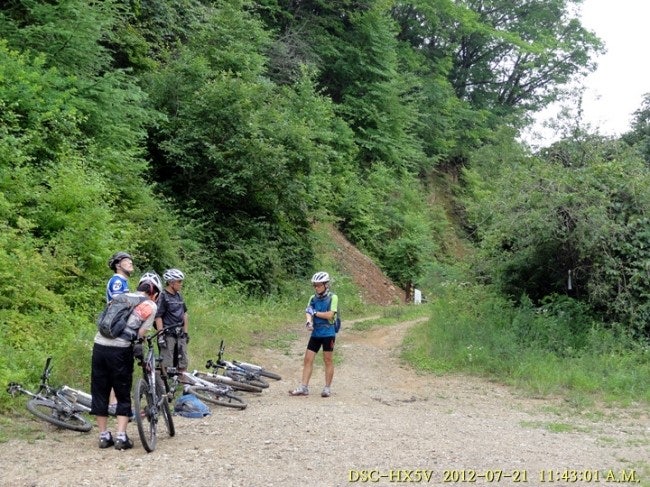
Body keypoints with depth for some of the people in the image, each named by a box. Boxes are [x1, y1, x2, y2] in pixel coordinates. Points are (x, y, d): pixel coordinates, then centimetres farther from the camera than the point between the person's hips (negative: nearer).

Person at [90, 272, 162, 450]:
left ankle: (104, 436, 19)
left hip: (99, 345, 4)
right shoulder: (151, 306, 5)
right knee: (123, 395, 11)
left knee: (100, 392, 14)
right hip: (120, 350, -4)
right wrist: (141, 351, 15)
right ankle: (121, 437, 5)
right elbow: (141, 334, -2)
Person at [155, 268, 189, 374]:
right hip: (168, 334, -7)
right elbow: (158, 317, -15)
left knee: (182, 364, 11)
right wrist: (161, 336, -18)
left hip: (180, 335, 7)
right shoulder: (162, 296, -11)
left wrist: (186, 332, 16)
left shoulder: (179, 295, 11)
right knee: (166, 366, -7)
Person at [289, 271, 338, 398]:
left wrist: (315, 312, -10)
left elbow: (330, 315, -16)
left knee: (328, 361, 4)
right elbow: (308, 312, -5)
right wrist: (309, 321, -26)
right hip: (315, 333, 5)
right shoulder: (313, 298, 8)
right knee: (307, 360, 1)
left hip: (328, 334, -5)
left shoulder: (332, 297, -6)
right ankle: (304, 387, 3)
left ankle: (327, 388, 12)